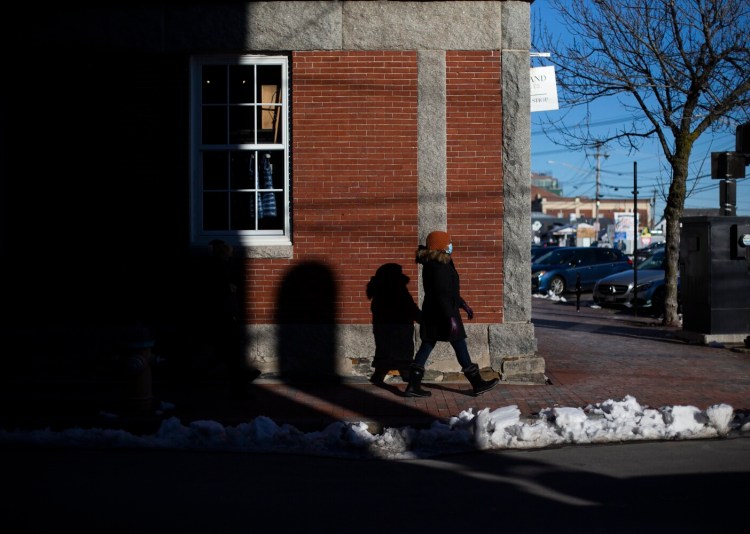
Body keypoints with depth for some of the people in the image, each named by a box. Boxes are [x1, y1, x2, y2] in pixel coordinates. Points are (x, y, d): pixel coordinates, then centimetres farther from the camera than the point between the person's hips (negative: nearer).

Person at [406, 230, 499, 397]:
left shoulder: (431, 264, 13)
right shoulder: (439, 267, -19)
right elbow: (442, 295, -25)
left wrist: (463, 304, 26)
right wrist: (451, 317, -27)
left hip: (432, 313, 10)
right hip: (442, 314, -10)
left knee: (427, 346, 9)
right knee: (460, 347, 0)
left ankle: (413, 385, 8)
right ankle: (477, 384, 9)